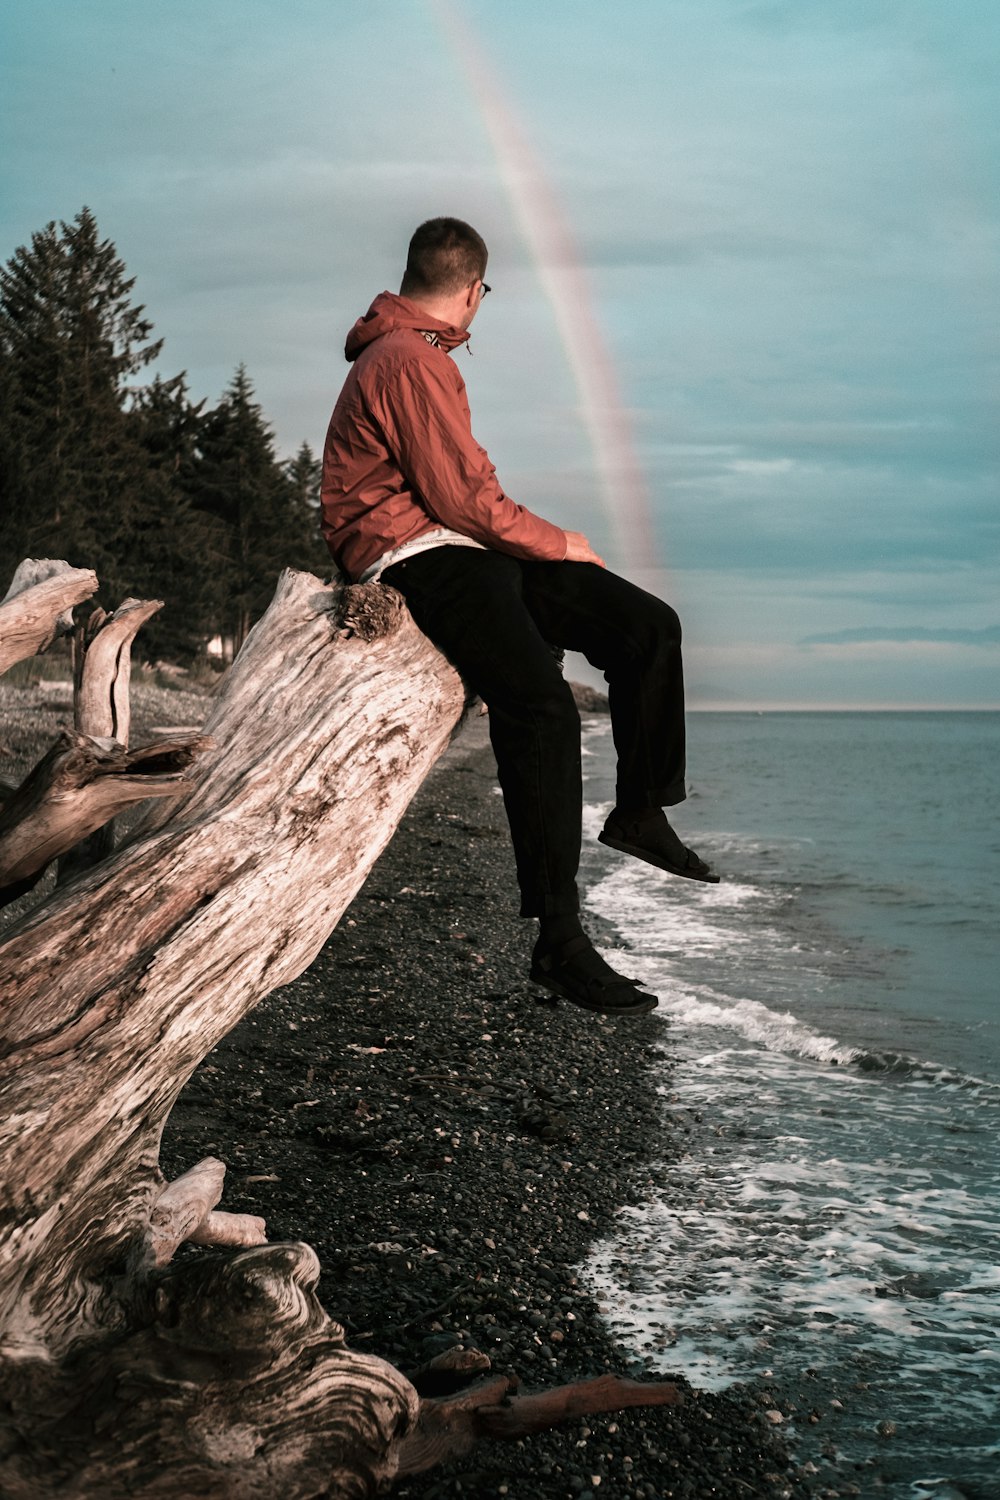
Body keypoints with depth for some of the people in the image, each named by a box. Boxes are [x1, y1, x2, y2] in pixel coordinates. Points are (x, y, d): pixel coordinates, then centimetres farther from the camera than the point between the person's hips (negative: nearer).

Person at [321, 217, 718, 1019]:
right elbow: (461, 496, -17)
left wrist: (541, 537, 16)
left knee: (648, 626, 3)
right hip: (417, 558, -11)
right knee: (542, 705, -28)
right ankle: (559, 939, -30)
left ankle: (641, 810, 14)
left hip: (463, 547, 11)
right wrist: (557, 542, -4)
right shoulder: (412, 361, -13)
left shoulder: (407, 352, 22)